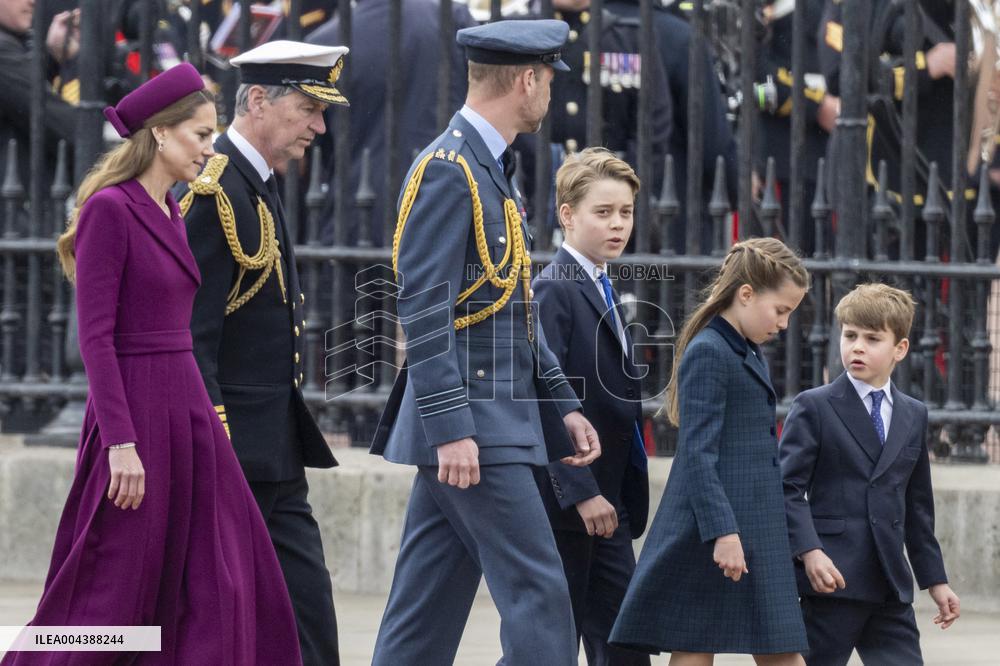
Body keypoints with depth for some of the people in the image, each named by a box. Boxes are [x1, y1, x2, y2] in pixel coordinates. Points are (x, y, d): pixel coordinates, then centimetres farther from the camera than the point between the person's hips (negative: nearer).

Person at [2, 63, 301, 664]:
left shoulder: (171, 213, 13)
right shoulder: (109, 209, -12)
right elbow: (95, 335, -16)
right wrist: (121, 443, -21)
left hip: (188, 411, 9)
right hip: (134, 411, -9)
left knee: (222, 586, 3)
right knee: (117, 590, -3)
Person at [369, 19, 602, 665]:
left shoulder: (497, 171, 18)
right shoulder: (447, 170, -13)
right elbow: (423, 308, -19)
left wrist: (562, 405, 18)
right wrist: (452, 429, -23)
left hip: (499, 420, 10)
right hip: (469, 429, -10)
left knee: (428, 611, 10)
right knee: (538, 594, -10)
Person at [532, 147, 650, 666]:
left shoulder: (603, 293, 17)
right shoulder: (552, 291, -12)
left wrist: (628, 501, 16)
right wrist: (581, 493, -23)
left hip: (604, 505, 9)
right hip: (562, 503, -9)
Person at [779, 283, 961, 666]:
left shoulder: (914, 416, 16)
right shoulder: (814, 407, -1)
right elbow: (789, 488, -7)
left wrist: (935, 580, 19)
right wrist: (809, 551, -21)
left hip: (891, 586, 5)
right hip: (832, 577, -5)